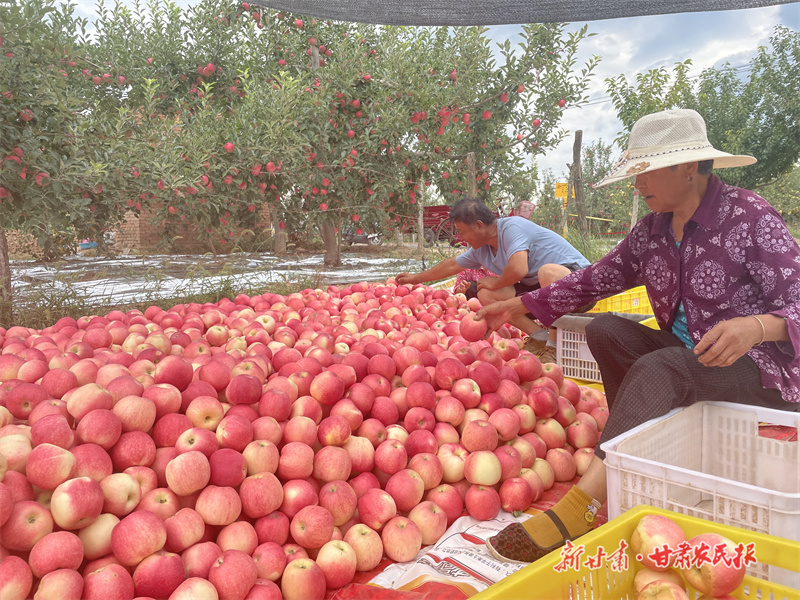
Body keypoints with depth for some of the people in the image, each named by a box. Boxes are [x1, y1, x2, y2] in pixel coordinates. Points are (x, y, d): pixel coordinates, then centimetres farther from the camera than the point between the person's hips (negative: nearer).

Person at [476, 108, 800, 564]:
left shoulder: (748, 216, -13)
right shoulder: (652, 231, 5)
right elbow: (596, 279, 10)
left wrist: (755, 327, -38)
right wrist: (521, 304, 8)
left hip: (760, 367, -6)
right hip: (686, 357, 7)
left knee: (658, 369, -33)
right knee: (605, 329, -12)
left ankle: (582, 506, -39)